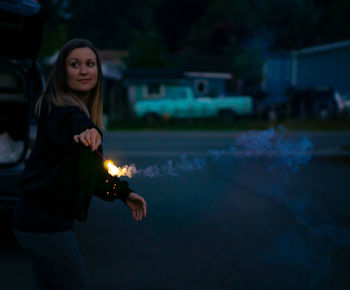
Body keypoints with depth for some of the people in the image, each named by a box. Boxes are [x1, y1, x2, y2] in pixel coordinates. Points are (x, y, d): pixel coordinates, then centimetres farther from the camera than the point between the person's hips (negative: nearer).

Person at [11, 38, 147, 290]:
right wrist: (86, 132, -65)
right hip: (47, 223, -10)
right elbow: (73, 123, -43)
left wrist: (124, 193, 20)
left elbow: (92, 168, 21)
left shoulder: (81, 108, 12)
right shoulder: (61, 109, -16)